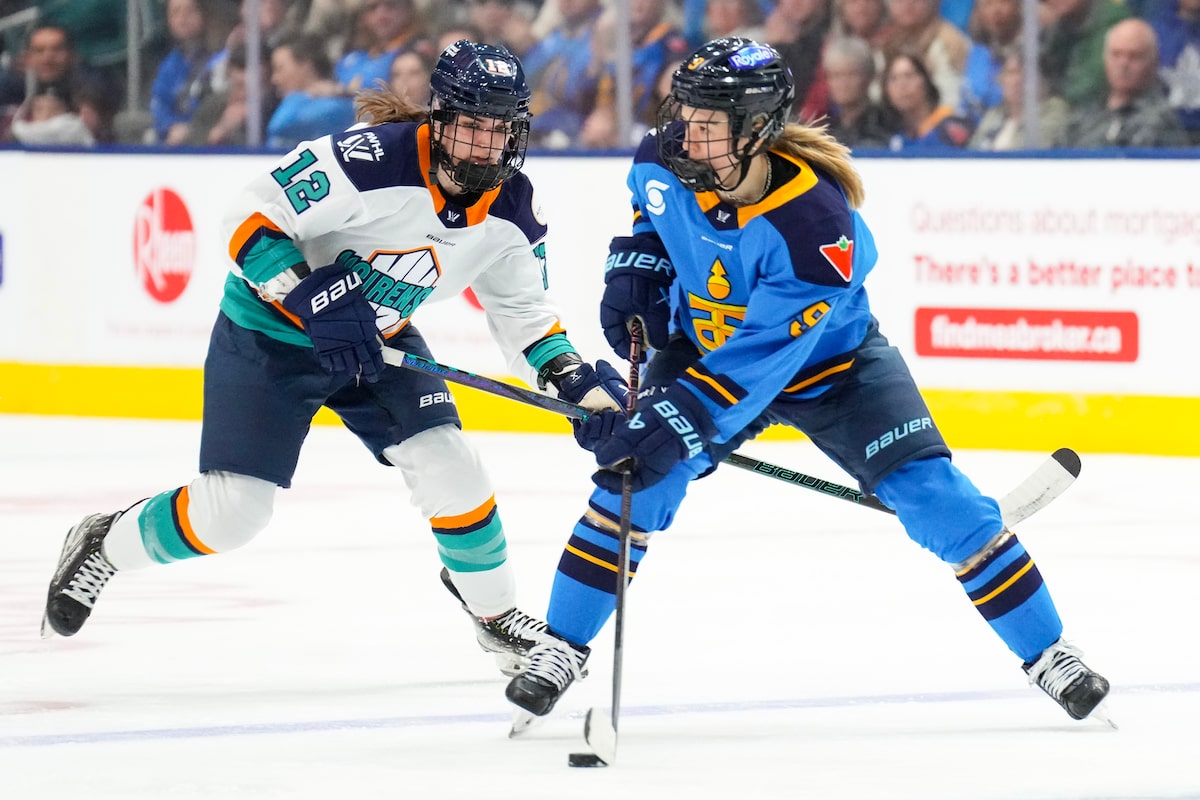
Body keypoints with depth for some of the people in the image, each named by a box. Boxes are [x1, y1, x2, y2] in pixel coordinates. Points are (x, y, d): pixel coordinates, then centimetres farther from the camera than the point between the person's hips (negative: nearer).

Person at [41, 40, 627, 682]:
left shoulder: (509, 208, -10)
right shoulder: (372, 159, -32)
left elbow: (523, 310, 3)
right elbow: (253, 217, -29)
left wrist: (572, 375, -13)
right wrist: (317, 302, -36)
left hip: (377, 339, 6)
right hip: (267, 333, -6)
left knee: (447, 466, -10)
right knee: (231, 510, -8)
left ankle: (495, 613, 13)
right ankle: (104, 546, 20)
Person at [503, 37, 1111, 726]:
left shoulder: (817, 226, -38)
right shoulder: (665, 164, -21)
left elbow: (758, 359, -38)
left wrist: (676, 422, -42)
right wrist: (635, 269, -5)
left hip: (830, 364, -4)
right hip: (704, 345, 4)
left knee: (936, 498, -12)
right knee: (636, 480, -15)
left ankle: (1046, 651, 1)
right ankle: (565, 647, 1)